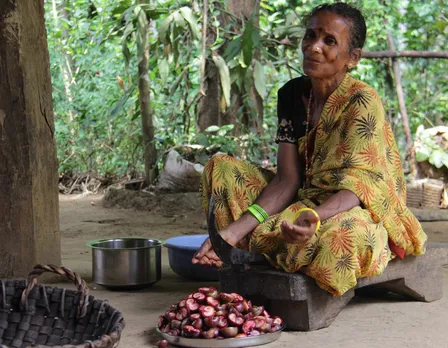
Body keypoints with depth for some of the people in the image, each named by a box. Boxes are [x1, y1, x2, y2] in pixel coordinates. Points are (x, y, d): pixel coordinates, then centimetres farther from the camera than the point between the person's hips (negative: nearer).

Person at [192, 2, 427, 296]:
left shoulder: (363, 102, -18)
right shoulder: (291, 95, 0)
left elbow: (355, 189, -26)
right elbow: (287, 180, -7)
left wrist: (312, 218, -49)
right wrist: (234, 231, -22)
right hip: (307, 203, 6)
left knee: (341, 233, -42)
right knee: (220, 167, -3)